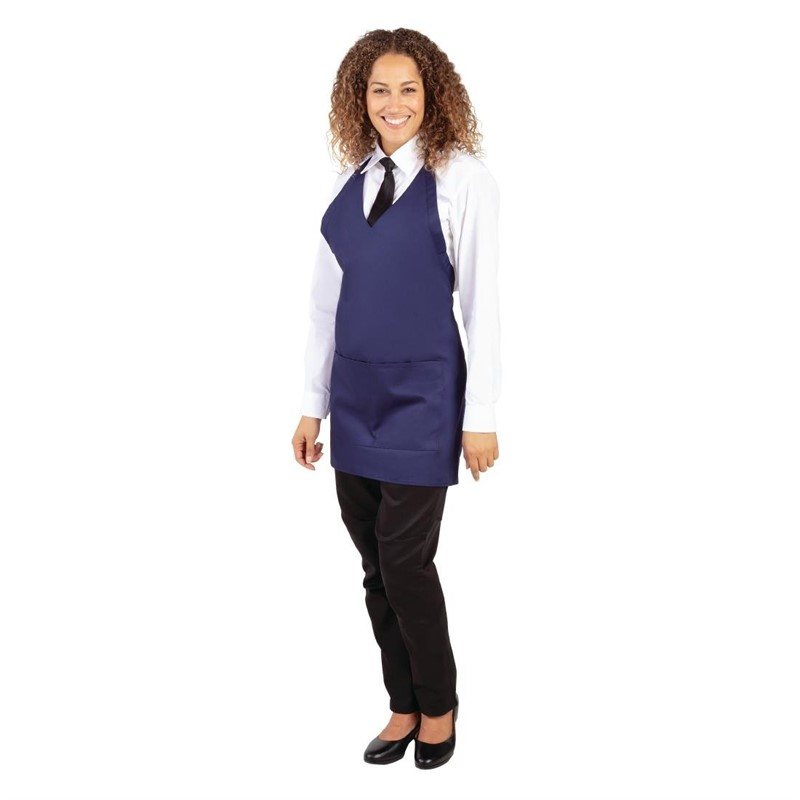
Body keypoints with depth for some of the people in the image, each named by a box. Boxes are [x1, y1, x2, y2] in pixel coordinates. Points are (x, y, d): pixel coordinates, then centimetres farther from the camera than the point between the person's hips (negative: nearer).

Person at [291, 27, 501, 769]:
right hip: (355, 395, 5)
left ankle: (438, 708, 23)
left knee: (404, 563, -2)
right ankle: (403, 708, 28)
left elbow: (482, 301, -8)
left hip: (422, 396, -5)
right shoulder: (349, 181, 7)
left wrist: (481, 417, -9)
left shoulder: (461, 178, -8)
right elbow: (325, 296, 10)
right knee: (375, 567, 11)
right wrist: (313, 404, 10)